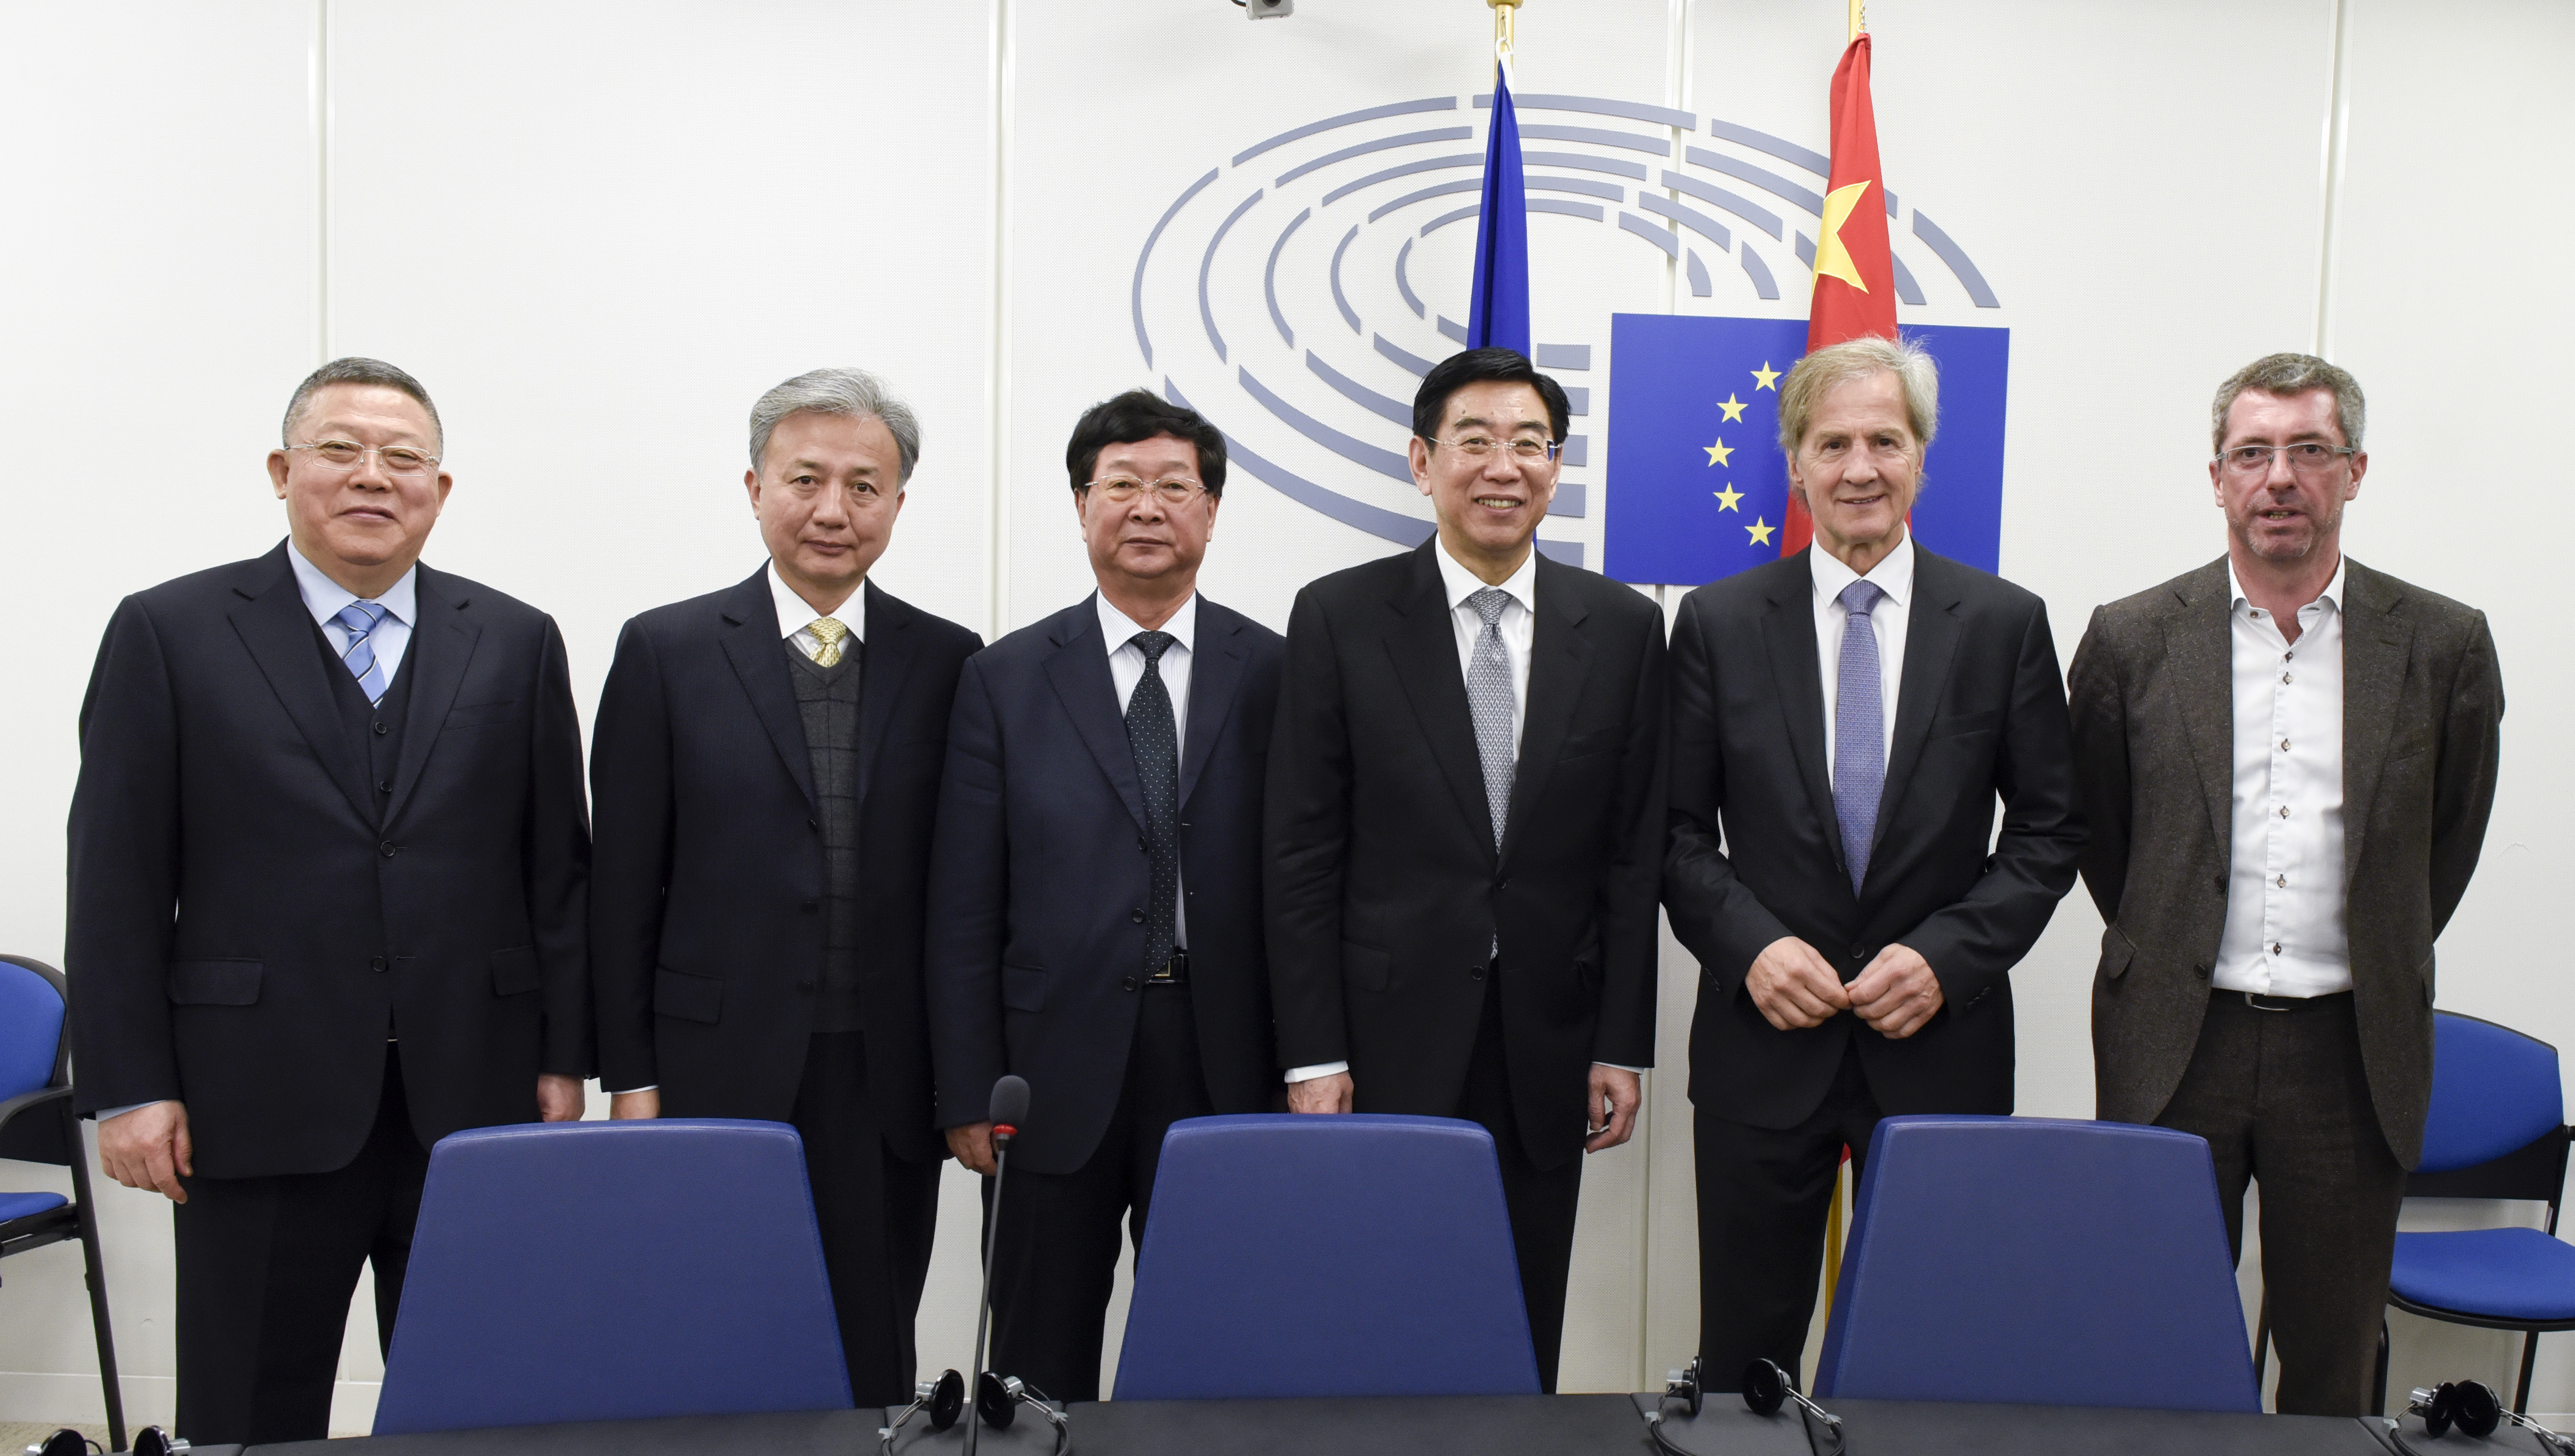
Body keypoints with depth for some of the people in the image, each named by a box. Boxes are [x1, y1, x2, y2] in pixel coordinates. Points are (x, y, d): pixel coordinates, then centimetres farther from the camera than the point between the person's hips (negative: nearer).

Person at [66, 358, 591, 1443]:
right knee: (253, 1422, 10)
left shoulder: (516, 644, 7)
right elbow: (117, 879, 1)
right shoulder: (167, 634, 3)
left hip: (476, 1100, 1)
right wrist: (129, 1087, -3)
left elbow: (558, 868, 6)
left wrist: (564, 1057, 3)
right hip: (259, 1105, -1)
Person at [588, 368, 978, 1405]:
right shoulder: (666, 652, 2)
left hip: (887, 1086, 1)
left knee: (875, 1372, 9)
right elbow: (624, 883, 2)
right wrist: (630, 1078, -2)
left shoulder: (948, 662, 5)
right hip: (719, 1076, -1)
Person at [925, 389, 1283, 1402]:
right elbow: (965, 911, 1)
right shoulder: (1005, 678, 3)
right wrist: (969, 1096, -2)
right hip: (1056, 1078, 0)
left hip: (1225, 1079, 0)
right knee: (1039, 1374, 12)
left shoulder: (1276, 674, 3)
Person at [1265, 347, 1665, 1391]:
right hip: (1389, 1040, -2)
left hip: (1548, 1045, 2)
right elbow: (1301, 854, -3)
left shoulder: (1624, 628, 4)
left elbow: (1635, 855, 5)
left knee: (1526, 1333, 11)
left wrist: (1622, 1045, 2)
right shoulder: (1341, 618, -2)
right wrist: (1313, 1055, -6)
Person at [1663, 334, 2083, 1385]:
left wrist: (1949, 955, -10)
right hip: (1764, 1042, 0)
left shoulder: (2005, 623, 2)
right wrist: (1750, 945, -13)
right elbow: (1680, 831, 3)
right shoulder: (1717, 622, 1)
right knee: (1745, 1359, 9)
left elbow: (2049, 830, 4)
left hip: (1941, 1047, 1)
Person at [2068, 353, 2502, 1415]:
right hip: (2177, 1047, 0)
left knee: (2333, 1366, 11)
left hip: (2351, 1052, 1)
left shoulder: (2443, 646, 1)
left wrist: (2373, 966, 14)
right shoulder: (2133, 639, 0)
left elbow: (2447, 845, 12)